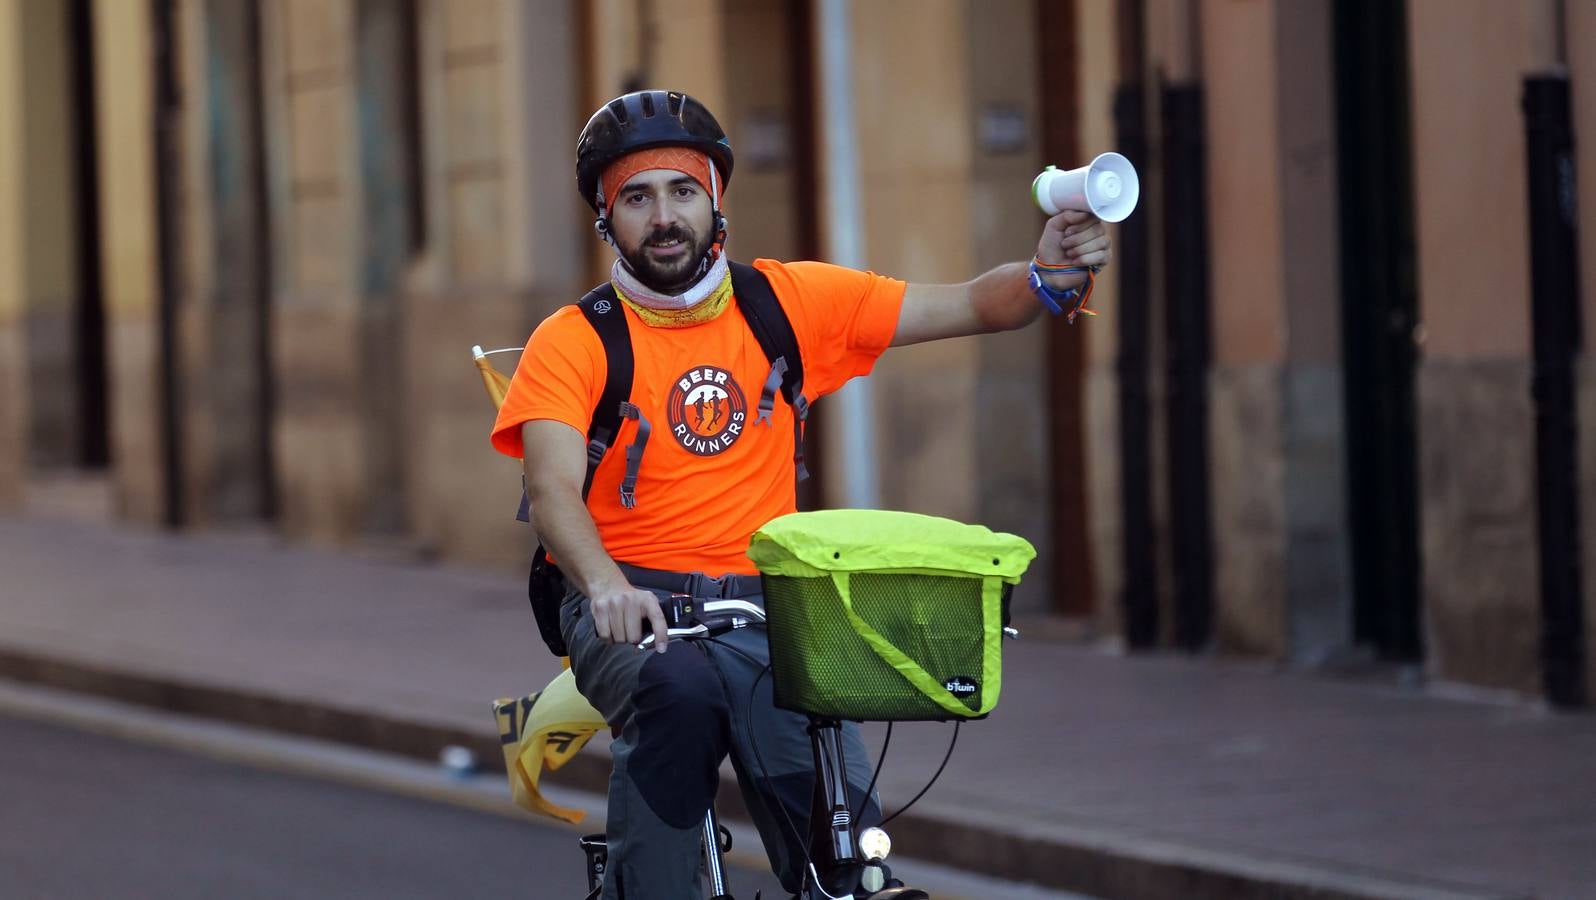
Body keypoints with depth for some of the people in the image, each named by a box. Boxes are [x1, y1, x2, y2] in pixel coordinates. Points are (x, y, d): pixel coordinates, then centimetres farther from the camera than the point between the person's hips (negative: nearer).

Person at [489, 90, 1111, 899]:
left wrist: (1046, 277, -18)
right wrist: (605, 583, -38)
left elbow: (969, 307, 4)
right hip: (633, 610, -2)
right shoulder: (572, 343, -2)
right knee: (680, 689, -37)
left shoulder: (787, 303, 6)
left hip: (763, 610, 2)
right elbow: (553, 491, -17)